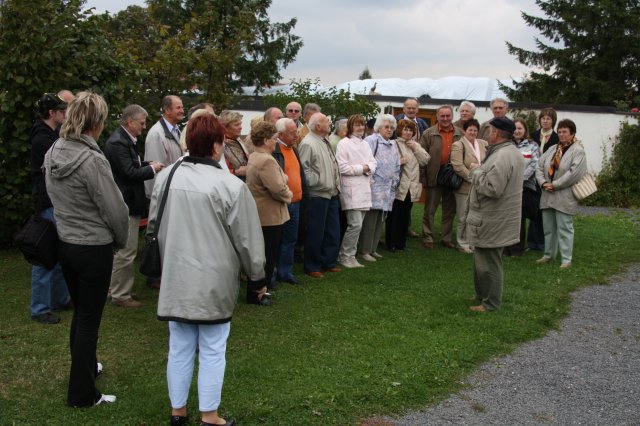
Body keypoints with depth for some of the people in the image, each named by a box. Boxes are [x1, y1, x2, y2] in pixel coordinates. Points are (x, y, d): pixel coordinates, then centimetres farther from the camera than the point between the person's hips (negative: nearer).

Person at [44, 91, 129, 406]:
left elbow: (56, 199, 11)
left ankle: (84, 367, 41)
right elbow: (115, 209, -18)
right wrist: (120, 240, 0)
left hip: (65, 243, 7)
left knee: (79, 312, 23)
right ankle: (82, 394, 14)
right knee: (89, 319, 4)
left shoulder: (53, 154, 1)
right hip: (94, 248, -7)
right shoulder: (93, 160, -22)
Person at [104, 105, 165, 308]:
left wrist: (147, 164, 6)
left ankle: (115, 287, 31)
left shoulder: (124, 140, 13)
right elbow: (130, 173, -23)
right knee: (126, 251, -3)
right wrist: (152, 169, -10)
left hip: (127, 203, 11)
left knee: (122, 250, 19)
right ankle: (120, 295, 6)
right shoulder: (118, 142, -19)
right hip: (125, 204, -11)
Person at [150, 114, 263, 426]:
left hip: (176, 280, 5)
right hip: (215, 282, -5)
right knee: (212, 351, 8)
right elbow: (247, 239, -9)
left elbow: (153, 226, 11)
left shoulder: (166, 177, 0)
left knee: (179, 349, 16)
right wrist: (257, 278, 5)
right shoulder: (231, 186, -16)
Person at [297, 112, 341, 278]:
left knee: (333, 230, 14)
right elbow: (304, 169, -19)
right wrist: (319, 182, -16)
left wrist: (336, 184, 14)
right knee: (316, 233, 1)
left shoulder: (325, 143, 14)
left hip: (332, 193, 9)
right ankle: (312, 266, 13)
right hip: (317, 195, -9)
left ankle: (329, 262, 27)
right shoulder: (308, 144, -15)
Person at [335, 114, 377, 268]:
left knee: (357, 224, 8)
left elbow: (373, 163, 14)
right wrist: (361, 168, -6)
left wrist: (368, 168, -8)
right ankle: (344, 256, 2)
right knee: (355, 224, -12)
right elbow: (342, 167, -13)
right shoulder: (344, 143, -6)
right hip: (351, 189, -7)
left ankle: (350, 255, 17)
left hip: (364, 188, 7)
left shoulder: (365, 144, 16)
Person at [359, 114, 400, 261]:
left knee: (380, 221, 10)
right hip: (374, 187, -8)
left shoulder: (393, 145, 18)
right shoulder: (371, 141, -7)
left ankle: (373, 249, 18)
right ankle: (364, 250, -2)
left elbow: (397, 166, 23)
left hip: (387, 189, 8)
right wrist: (370, 181, -15)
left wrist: (395, 182, 15)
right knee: (370, 220, -8)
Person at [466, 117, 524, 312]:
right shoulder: (513, 152, 12)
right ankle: (483, 295, 32)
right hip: (495, 218, 11)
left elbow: (492, 188, -29)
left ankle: (491, 303, 11)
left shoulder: (501, 157, -24)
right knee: (484, 259, 21)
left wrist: (476, 172, -14)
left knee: (488, 262, 1)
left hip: (492, 221, -11)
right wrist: (482, 171, 8)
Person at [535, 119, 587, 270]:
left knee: (564, 228, -3)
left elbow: (574, 173, -17)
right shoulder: (552, 150, 14)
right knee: (548, 227, 14)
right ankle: (549, 254, 26)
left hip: (564, 198, -6)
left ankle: (566, 259, 3)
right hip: (547, 196, 7)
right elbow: (539, 167, 9)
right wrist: (543, 183, -8)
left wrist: (554, 185, -15)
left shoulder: (578, 151, -6)